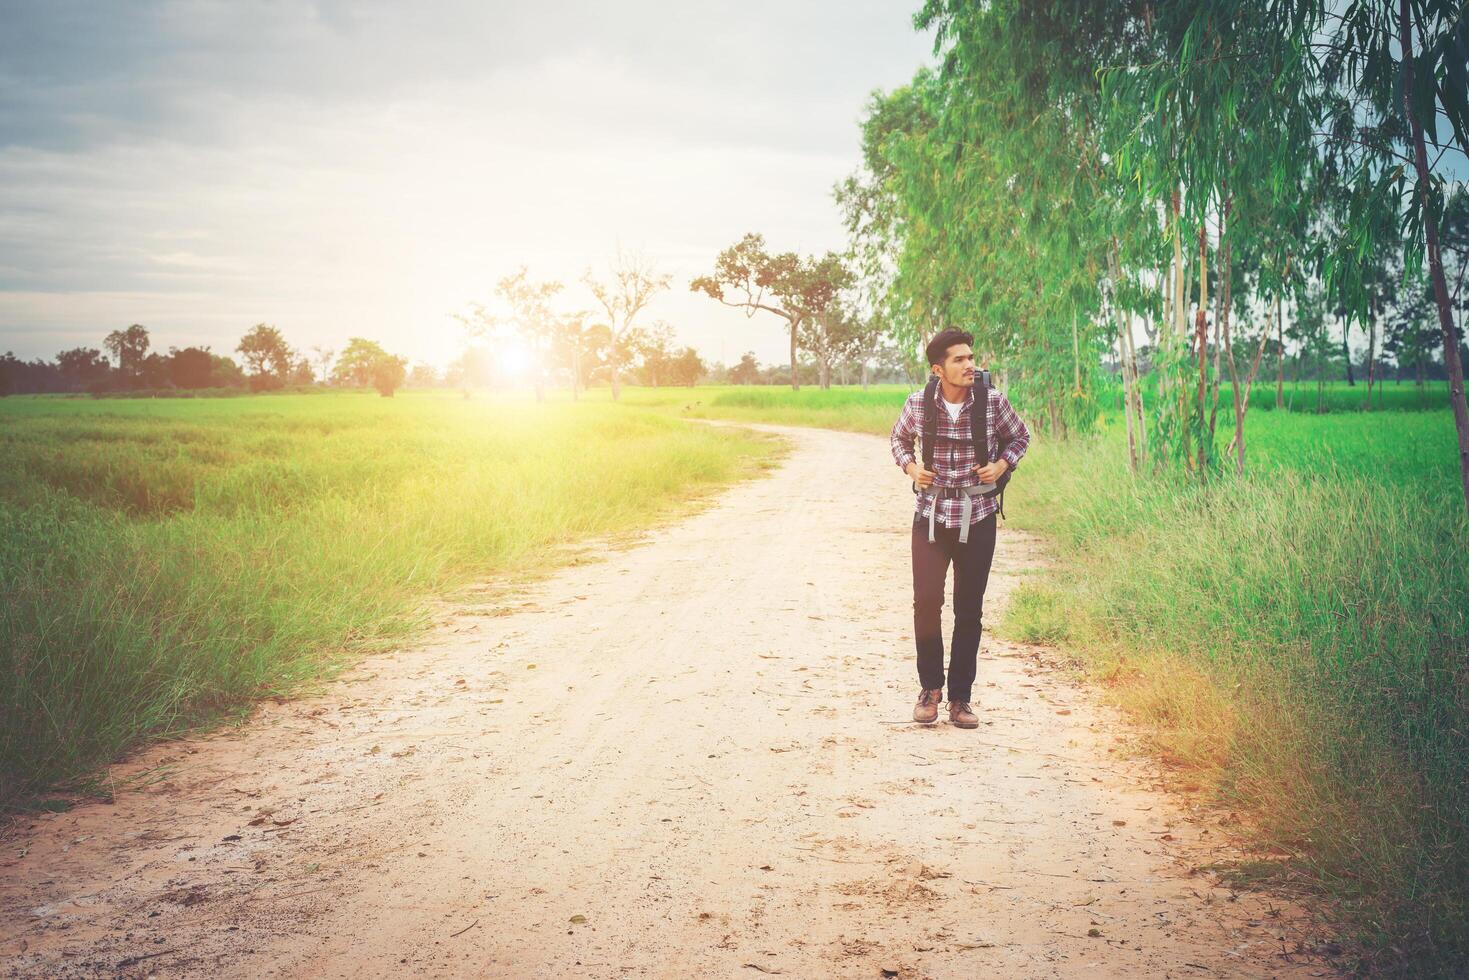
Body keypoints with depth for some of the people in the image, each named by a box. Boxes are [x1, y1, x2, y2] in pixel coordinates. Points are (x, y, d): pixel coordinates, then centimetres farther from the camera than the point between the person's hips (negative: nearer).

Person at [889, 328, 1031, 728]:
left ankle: (960, 697, 16)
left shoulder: (994, 402, -6)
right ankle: (930, 687, 13)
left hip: (977, 518, 0)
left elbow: (1019, 437, 12)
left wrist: (1002, 464, -6)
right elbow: (899, 438, 16)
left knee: (969, 611, 5)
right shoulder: (917, 404, -5)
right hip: (931, 516, 0)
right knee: (926, 602, -8)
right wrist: (910, 467, -3)